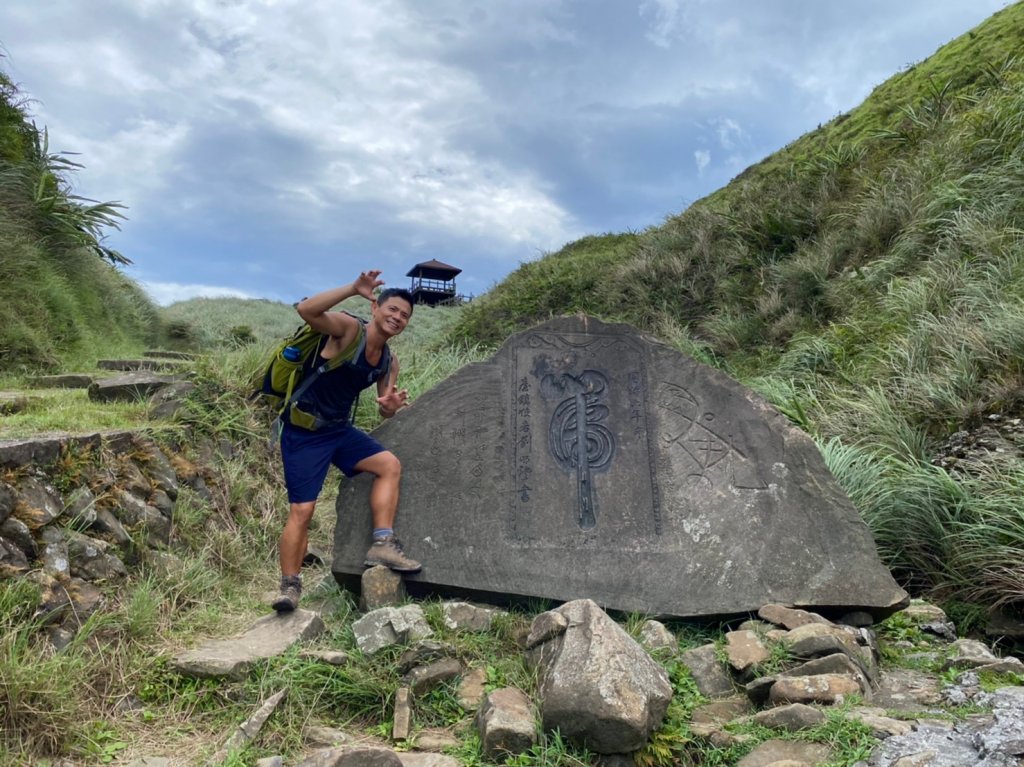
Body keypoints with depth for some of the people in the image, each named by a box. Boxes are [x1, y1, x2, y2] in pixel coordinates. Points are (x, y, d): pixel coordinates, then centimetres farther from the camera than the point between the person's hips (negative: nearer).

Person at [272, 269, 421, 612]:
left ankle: (382, 545, -7)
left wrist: (391, 405, -14)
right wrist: (353, 289, -40)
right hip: (303, 431, -7)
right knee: (302, 510, -7)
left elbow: (385, 411, 10)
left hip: (340, 429, 7)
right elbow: (306, 310, -34)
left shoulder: (389, 362, 3)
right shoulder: (348, 329, -17)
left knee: (390, 465, -9)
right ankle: (289, 586, 8)